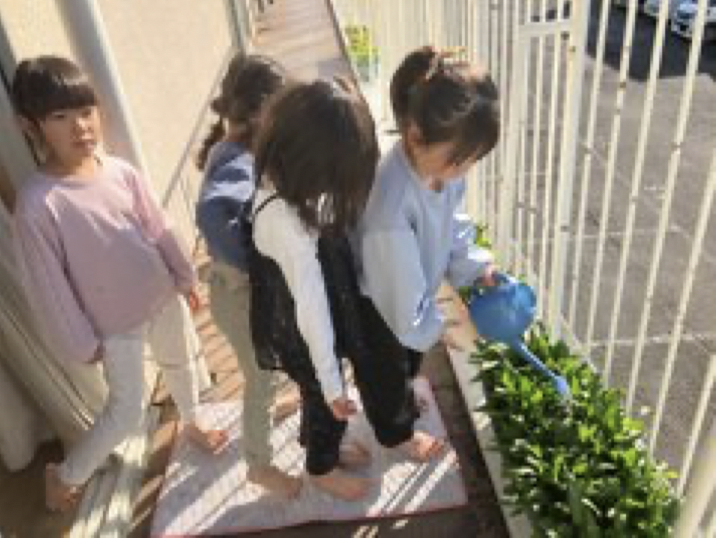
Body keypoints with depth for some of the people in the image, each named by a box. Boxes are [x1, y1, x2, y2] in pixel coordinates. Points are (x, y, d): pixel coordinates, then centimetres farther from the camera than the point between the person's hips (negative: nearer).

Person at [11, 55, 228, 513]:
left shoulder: (119, 171, -10)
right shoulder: (37, 204, -25)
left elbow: (157, 229, 2)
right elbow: (49, 287, -18)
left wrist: (185, 277, 10)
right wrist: (80, 343, -11)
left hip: (163, 297, 6)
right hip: (116, 324, -5)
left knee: (182, 360, 26)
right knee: (128, 411, 6)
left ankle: (193, 423, 57)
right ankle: (64, 475, 33)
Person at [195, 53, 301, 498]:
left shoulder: (233, 147, -2)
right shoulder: (240, 162, -31)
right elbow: (211, 212, -51)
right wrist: (252, 263, -37)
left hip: (251, 284, 9)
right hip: (242, 290, -9)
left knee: (264, 368, 34)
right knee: (261, 376, 11)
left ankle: (268, 405, 63)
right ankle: (260, 466, 34)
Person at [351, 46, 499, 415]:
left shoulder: (444, 166, -21)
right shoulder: (391, 202, -45)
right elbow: (398, 283, -31)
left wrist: (476, 267, -6)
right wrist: (430, 327, -15)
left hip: (416, 290, 8)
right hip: (377, 303, -7)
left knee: (412, 356, 35)